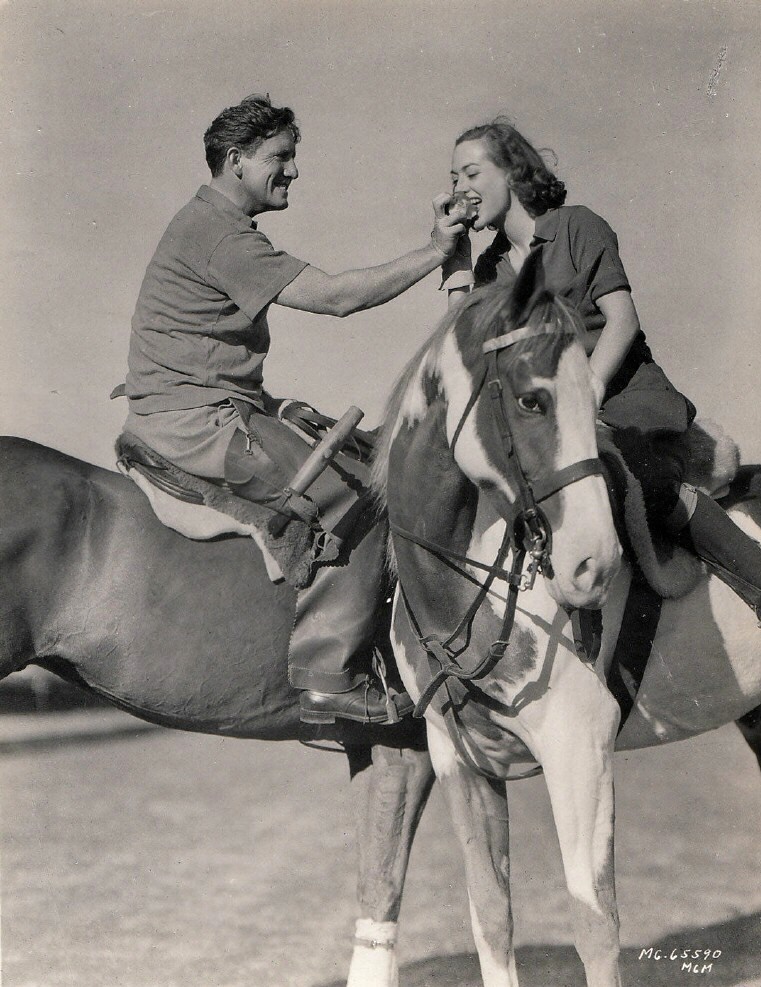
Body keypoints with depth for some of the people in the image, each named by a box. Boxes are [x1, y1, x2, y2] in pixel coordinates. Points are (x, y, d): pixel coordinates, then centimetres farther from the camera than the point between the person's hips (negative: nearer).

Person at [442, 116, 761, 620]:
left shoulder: (576, 227, 4)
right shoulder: (490, 265, 18)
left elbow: (622, 319, -6)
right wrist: (455, 257, 3)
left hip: (624, 394, -5)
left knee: (651, 485, -32)